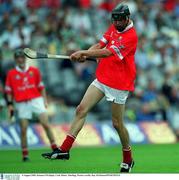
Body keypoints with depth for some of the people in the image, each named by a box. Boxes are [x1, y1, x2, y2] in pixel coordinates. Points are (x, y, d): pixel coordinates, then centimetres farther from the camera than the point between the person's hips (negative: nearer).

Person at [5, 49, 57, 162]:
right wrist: (10, 104, 1)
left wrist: (44, 99, 7)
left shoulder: (34, 71, 8)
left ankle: (55, 149, -5)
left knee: (46, 124, -10)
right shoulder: (11, 74, 6)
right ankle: (25, 154, 6)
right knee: (23, 130, -3)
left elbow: (41, 86, 13)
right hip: (21, 104, 0)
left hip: (36, 100, 0)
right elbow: (9, 90, 9)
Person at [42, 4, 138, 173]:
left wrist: (83, 53, -30)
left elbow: (107, 53, -27)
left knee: (117, 124, 1)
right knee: (81, 109, -4)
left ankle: (128, 159, 22)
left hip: (118, 84, -7)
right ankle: (64, 149, -6)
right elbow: (100, 45, 4)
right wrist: (86, 53, -16)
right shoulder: (113, 27, 7)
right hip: (102, 78, 7)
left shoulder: (131, 37, -20)